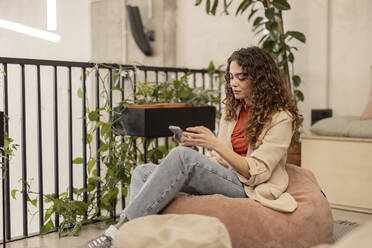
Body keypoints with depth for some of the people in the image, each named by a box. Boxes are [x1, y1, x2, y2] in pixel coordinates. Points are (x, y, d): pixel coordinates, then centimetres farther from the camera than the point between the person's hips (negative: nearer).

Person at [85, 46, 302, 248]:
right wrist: (196, 145, -4)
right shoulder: (233, 110, 19)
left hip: (247, 189, -7)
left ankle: (122, 228, -31)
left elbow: (256, 173, -11)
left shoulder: (281, 118, -4)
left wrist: (216, 144, -19)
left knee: (182, 155, -32)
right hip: (222, 178, 8)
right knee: (143, 172, -10)